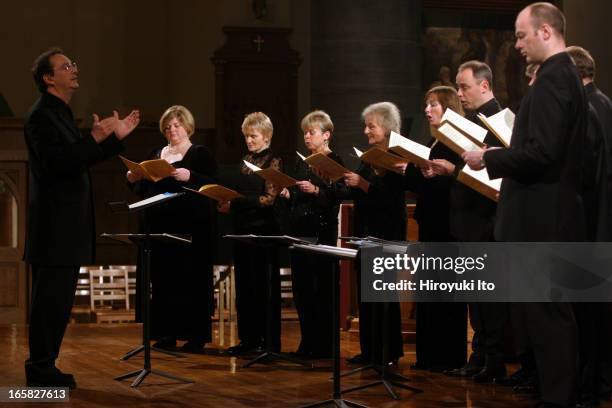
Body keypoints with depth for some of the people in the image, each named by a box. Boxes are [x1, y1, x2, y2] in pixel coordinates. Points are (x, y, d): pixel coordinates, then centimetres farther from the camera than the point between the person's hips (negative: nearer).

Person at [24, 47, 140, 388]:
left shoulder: (63, 114, 17)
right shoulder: (41, 116, -13)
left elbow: (81, 160, 19)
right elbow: (58, 163, -24)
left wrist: (116, 137, 14)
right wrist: (96, 137, -24)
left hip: (68, 225, 10)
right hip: (55, 225, -10)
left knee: (58, 299, 13)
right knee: (51, 299, -6)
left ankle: (45, 366, 20)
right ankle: (41, 370, 0)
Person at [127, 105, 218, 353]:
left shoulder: (201, 154, 2)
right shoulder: (155, 155, 17)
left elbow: (214, 186, -10)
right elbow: (144, 191, 20)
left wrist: (190, 177, -24)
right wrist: (133, 180, 0)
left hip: (191, 228, -5)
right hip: (160, 226, 5)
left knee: (191, 280, -6)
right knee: (163, 280, 3)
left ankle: (196, 335, -3)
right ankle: (167, 334, 8)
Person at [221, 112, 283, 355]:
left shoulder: (273, 162, -7)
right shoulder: (246, 160, 13)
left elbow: (268, 199, -16)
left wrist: (234, 203, -21)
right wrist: (228, 204, -2)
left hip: (263, 230, -7)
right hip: (242, 229, 7)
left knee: (265, 286, -1)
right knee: (244, 285, 9)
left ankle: (269, 341, 5)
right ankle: (248, 338, 16)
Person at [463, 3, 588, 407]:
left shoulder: (551, 79, -16)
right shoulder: (567, 75, 15)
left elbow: (540, 153, -24)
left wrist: (489, 158, -12)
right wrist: (501, 157, 14)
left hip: (541, 219, -10)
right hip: (554, 213, 10)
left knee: (546, 313, -5)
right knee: (550, 310, 14)